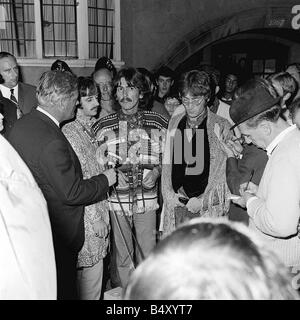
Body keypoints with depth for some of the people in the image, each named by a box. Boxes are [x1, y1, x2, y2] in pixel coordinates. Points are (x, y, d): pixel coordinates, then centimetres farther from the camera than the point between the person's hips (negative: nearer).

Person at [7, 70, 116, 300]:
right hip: (56, 235, -9)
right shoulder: (52, 142, -30)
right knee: (62, 291, 12)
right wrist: (106, 179, -10)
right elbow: (72, 193, -25)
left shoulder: (20, 125, -1)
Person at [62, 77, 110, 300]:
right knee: (92, 271, 4)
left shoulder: (89, 128, 10)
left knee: (91, 270, 19)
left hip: (97, 209, 8)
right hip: (87, 215, -8)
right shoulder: (70, 133, -18)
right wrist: (96, 218, -15)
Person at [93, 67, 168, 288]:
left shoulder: (158, 123, 1)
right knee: (123, 255, 13)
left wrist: (156, 171, -9)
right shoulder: (103, 126, -1)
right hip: (117, 198, 0)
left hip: (147, 198, 1)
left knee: (148, 255, 10)